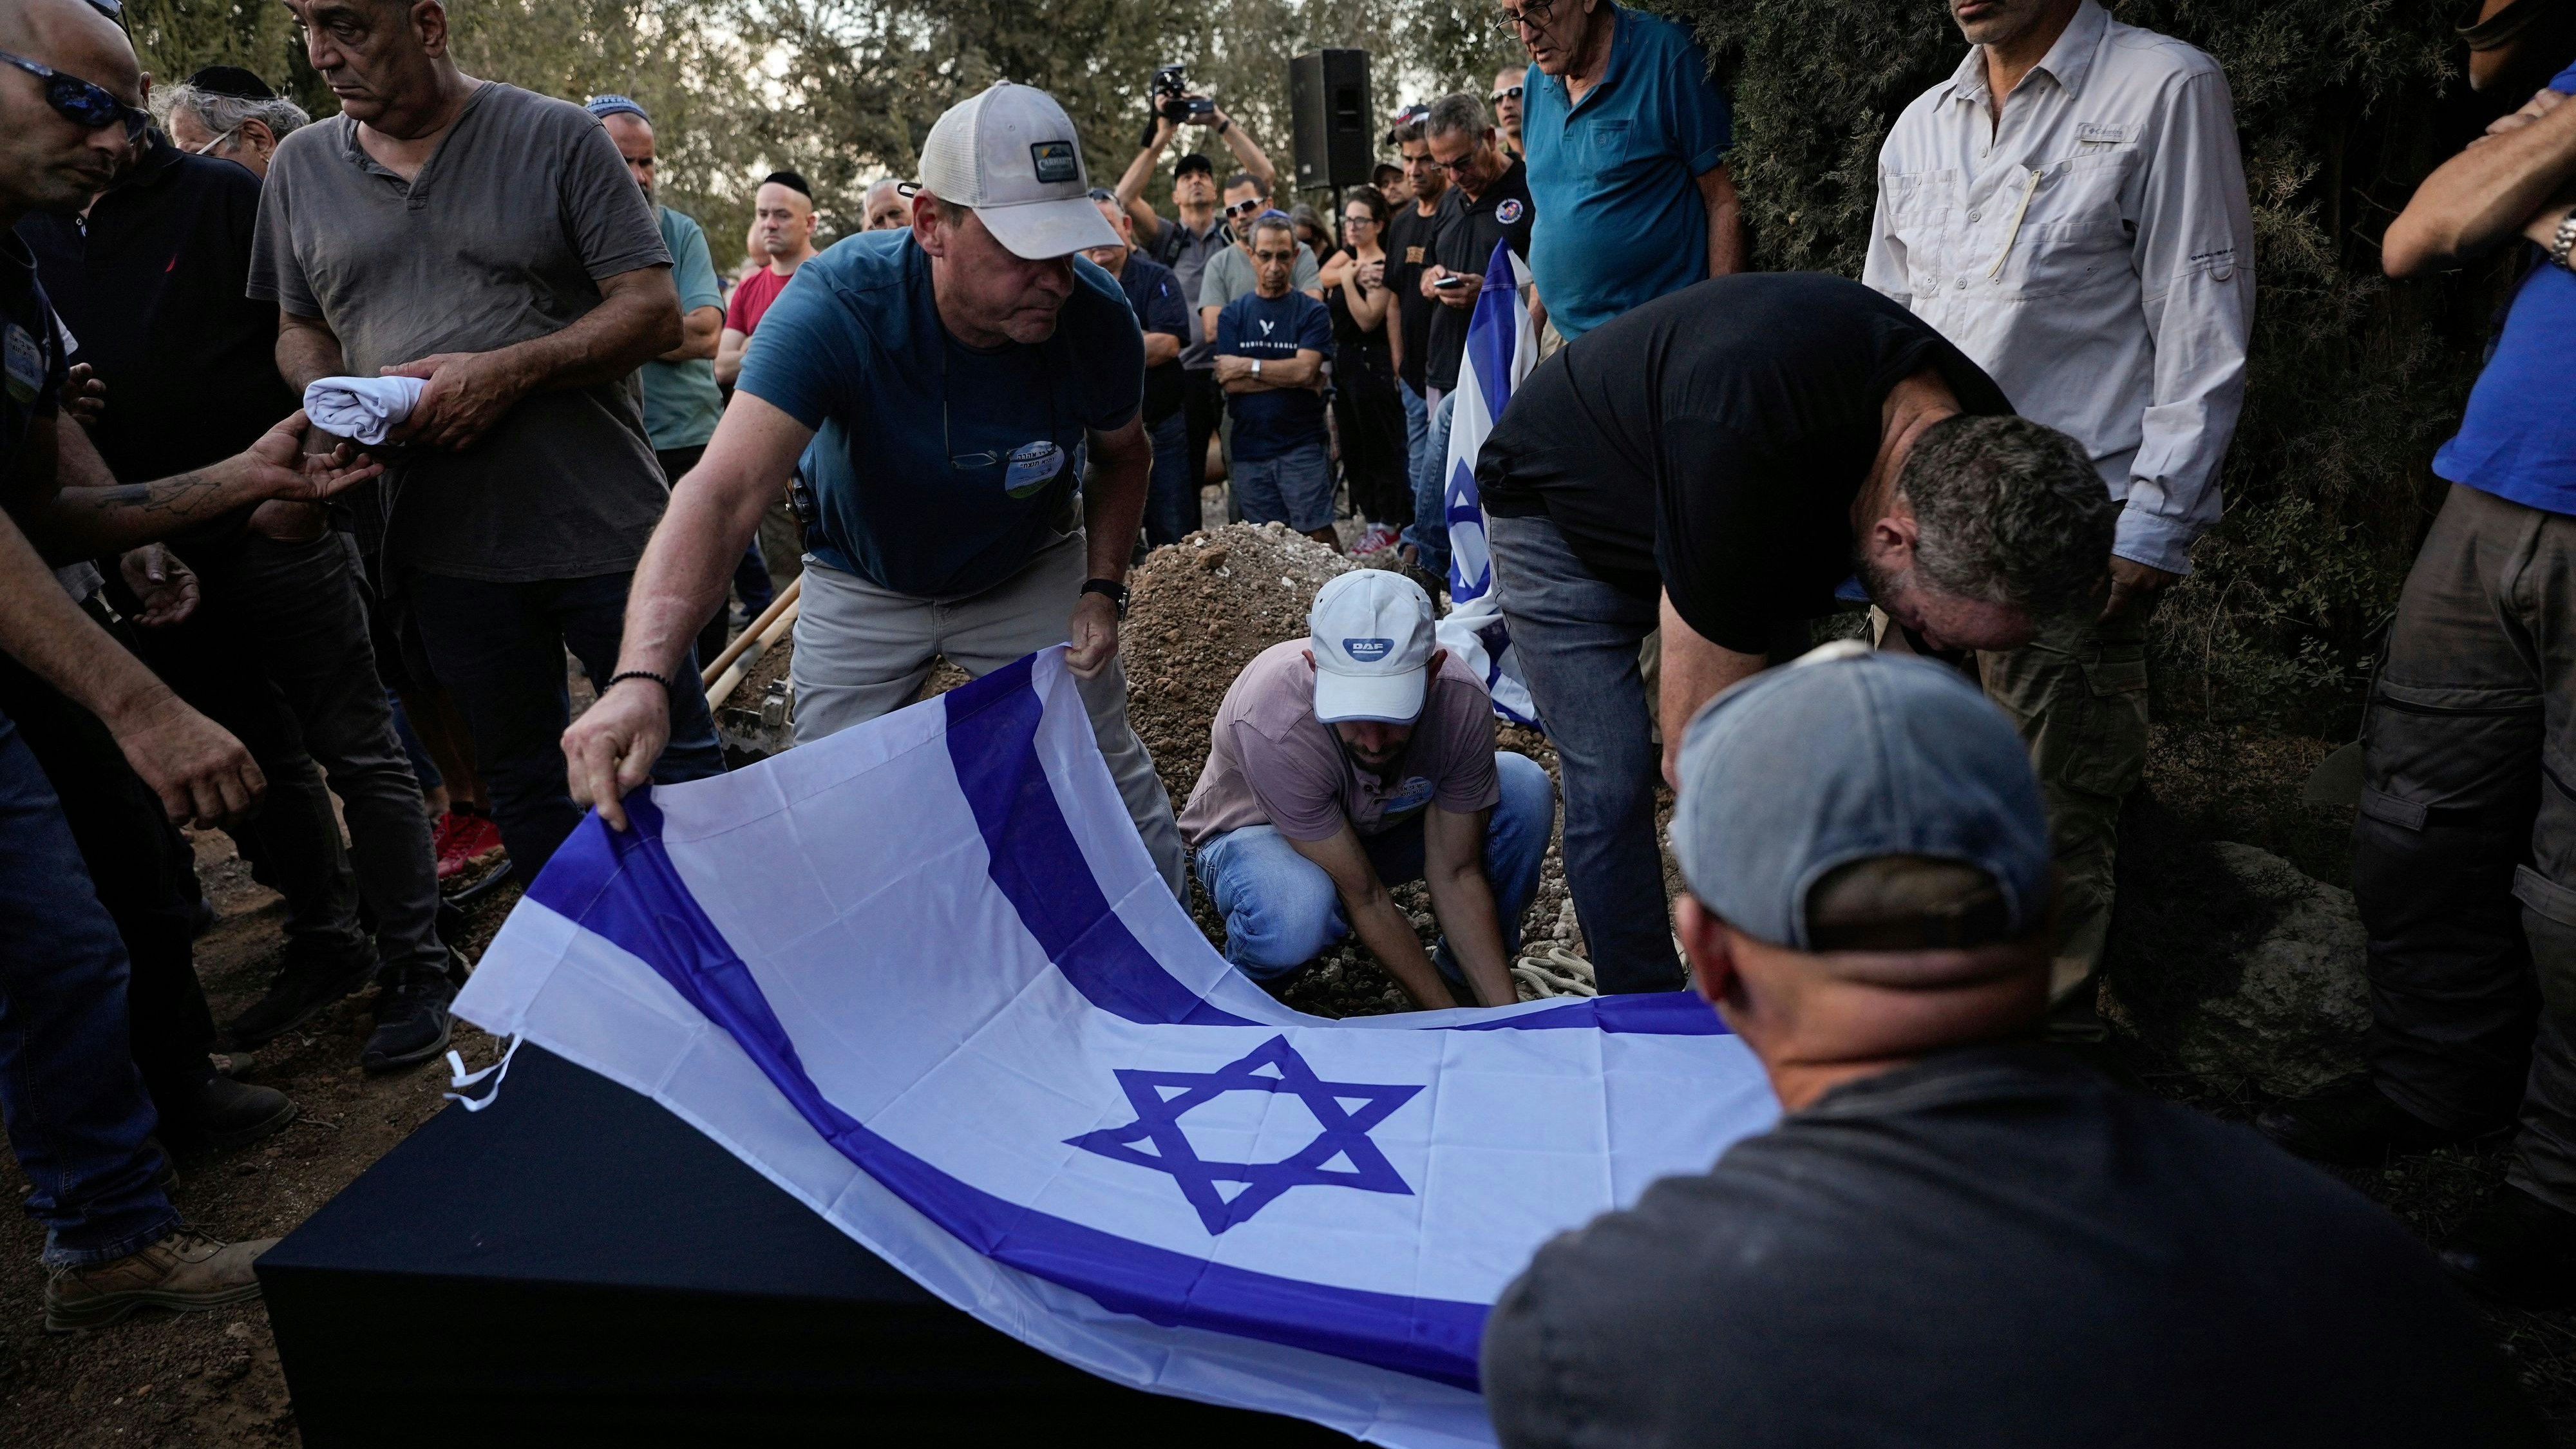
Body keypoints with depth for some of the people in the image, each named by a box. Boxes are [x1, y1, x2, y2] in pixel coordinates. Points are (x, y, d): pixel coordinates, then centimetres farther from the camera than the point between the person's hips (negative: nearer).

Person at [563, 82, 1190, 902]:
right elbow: (726, 490, -47)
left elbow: (1123, 455, -2)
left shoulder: (1097, 317, -25)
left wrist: (1104, 588, -15)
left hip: (1030, 575, 1)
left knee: (1110, 774, 3)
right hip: (862, 588, -1)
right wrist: (640, 676, -60)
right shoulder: (838, 303, -35)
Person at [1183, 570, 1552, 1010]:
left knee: (1526, 789, -22)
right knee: (1295, 914, -40)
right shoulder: (1274, 725, -40)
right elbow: (1364, 899, -32)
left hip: (1383, 823, 4)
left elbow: (1456, 875, -19)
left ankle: (1464, 966, 2)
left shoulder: (1463, 701, -29)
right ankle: (1244, 979, -2)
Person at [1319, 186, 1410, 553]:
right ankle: (1373, 518, 19)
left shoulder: (1382, 266, -12)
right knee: (1353, 447, 11)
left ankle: (1389, 524, 7)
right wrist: (1351, 271, -17)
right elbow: (1323, 278, -4)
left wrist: (1348, 280, -20)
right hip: (1344, 360, 9)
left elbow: (1368, 320, -17)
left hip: (1372, 363, -9)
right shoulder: (1348, 254, 12)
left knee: (1381, 445, -1)